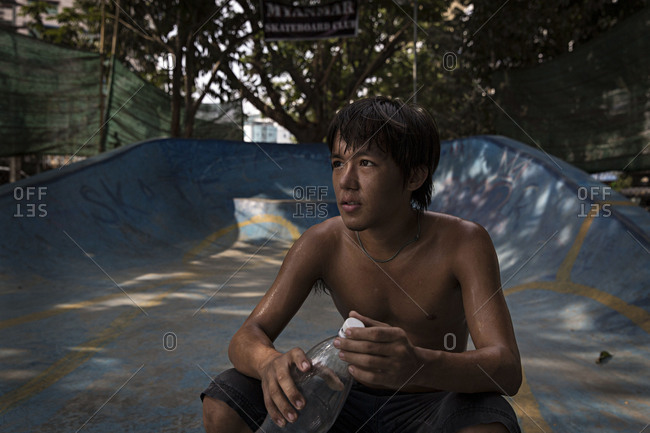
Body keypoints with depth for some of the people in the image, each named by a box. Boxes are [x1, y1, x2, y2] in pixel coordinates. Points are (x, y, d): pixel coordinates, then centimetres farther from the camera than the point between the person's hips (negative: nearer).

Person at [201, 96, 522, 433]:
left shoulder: (463, 243, -20)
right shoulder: (321, 244, -13)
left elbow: (507, 370, -27)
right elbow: (246, 338, -14)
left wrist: (417, 365, -49)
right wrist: (271, 363, -40)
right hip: (353, 401, 2)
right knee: (222, 404, -16)